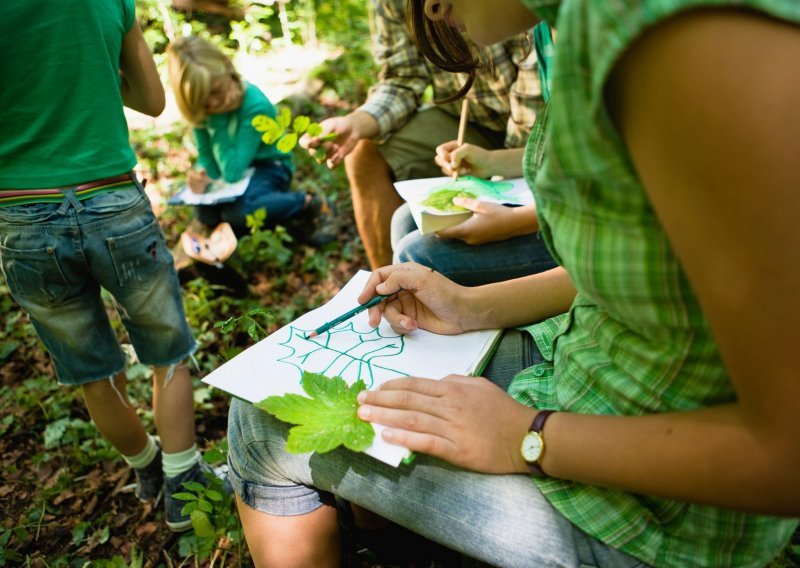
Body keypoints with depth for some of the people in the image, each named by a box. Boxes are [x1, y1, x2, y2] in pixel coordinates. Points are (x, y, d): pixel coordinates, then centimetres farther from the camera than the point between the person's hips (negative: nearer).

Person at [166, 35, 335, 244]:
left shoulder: (255, 105, -29)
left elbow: (233, 171, -32)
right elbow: (205, 154, -5)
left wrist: (218, 119, -32)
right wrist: (204, 176, -29)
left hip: (269, 167, -6)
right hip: (237, 167, 7)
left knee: (237, 211, -34)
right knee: (206, 214, -19)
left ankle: (309, 205, -14)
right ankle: (287, 217, -5)